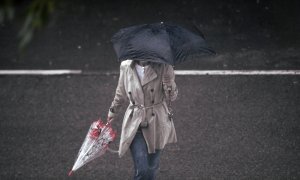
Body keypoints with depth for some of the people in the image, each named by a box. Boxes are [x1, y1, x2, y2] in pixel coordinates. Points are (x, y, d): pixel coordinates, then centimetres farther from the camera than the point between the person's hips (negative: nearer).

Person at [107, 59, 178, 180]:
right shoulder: (125, 67, -7)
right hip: (135, 124, 0)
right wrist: (113, 111, 25)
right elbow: (121, 93, 12)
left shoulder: (163, 67, -12)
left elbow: (172, 97, -10)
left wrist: (167, 81, -28)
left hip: (157, 124, 0)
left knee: (152, 168, 15)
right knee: (141, 170, -10)